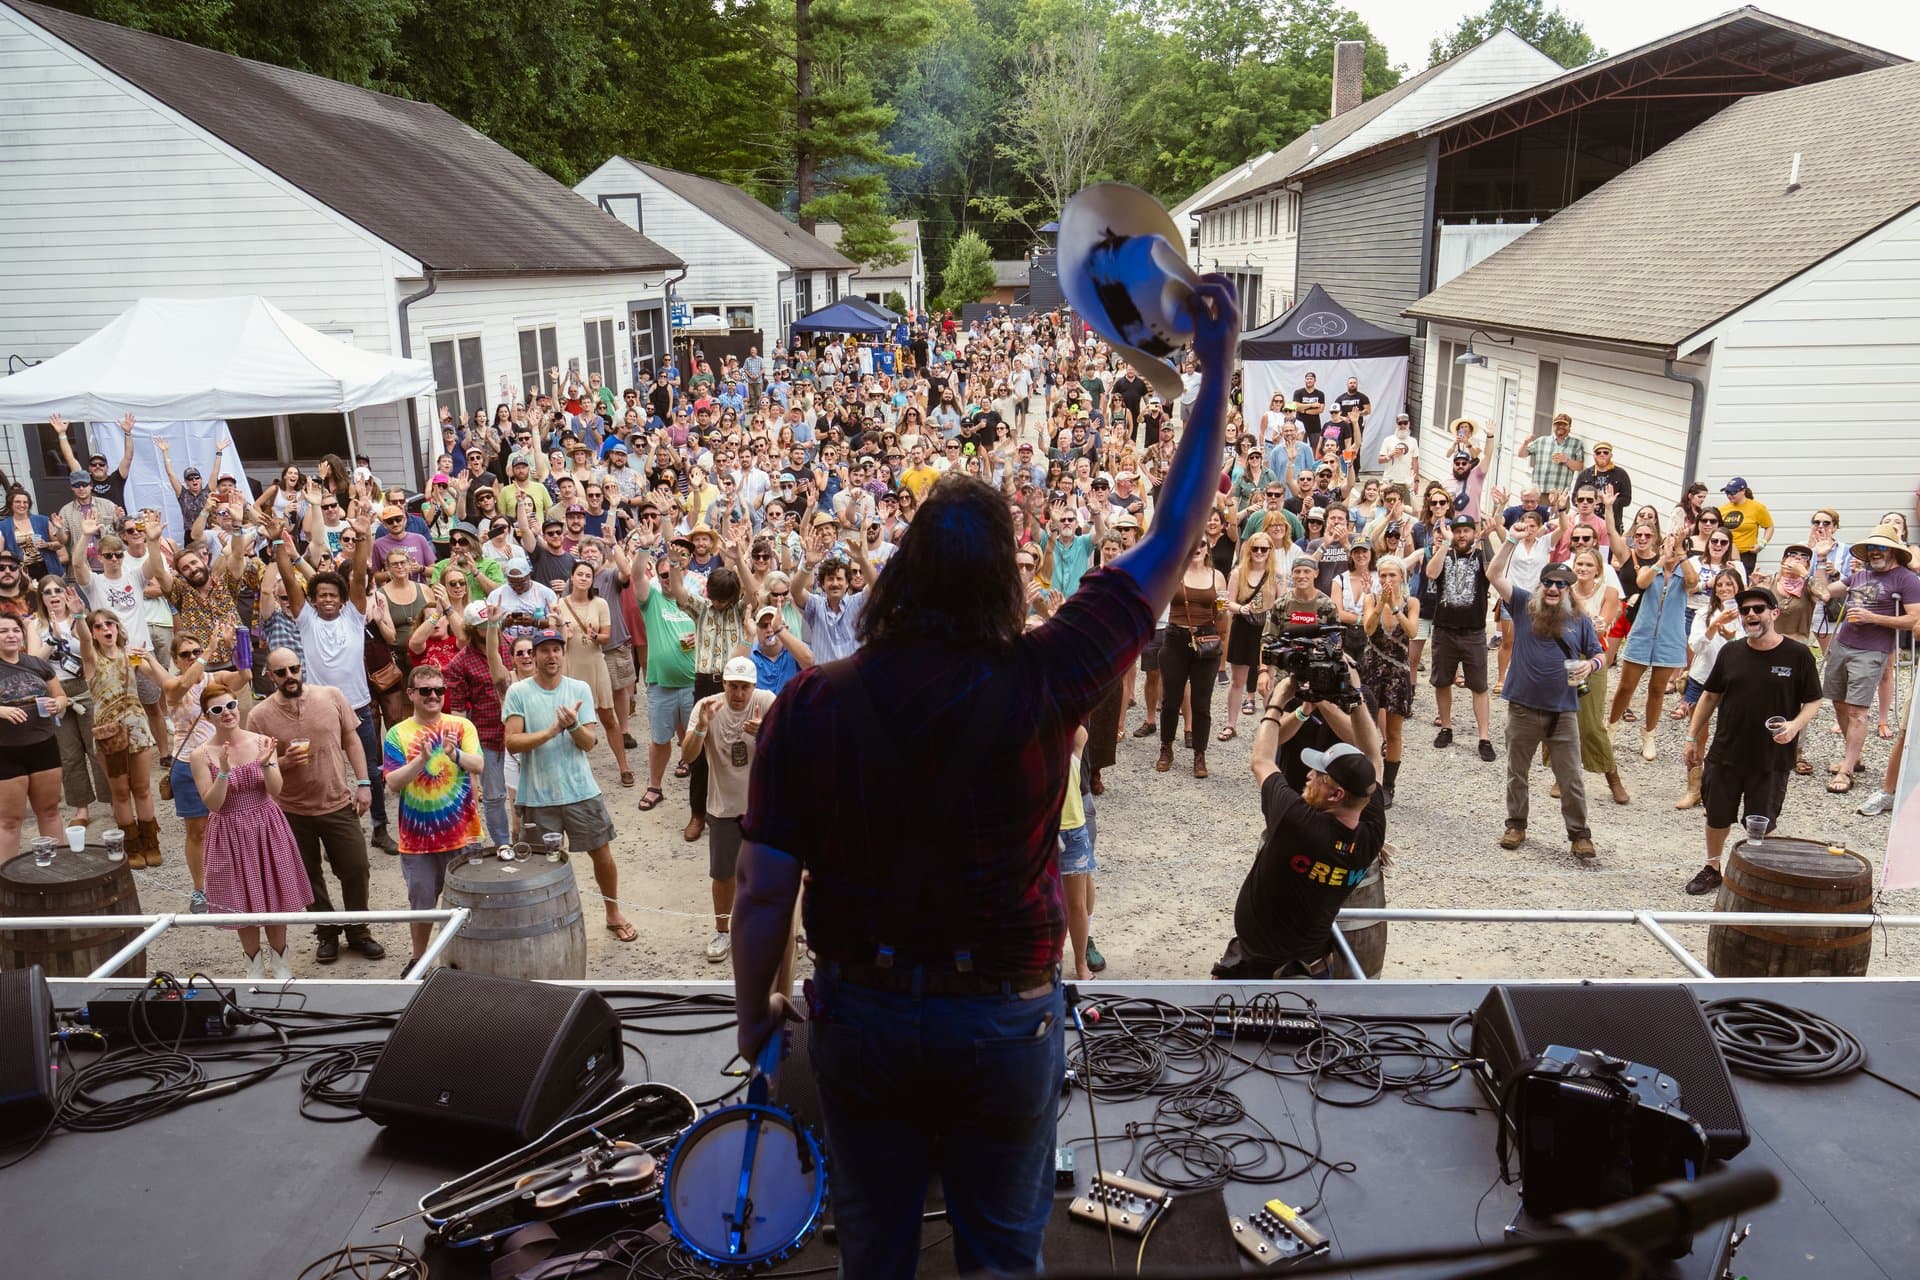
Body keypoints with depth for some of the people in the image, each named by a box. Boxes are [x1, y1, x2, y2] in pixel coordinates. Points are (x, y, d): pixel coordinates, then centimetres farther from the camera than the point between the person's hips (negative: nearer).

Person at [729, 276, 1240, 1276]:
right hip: (1006, 1018, -1)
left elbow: (763, 894, -13)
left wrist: (755, 1013, 6)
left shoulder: (810, 705, -17)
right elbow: (1172, 543, -11)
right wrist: (1217, 368, -4)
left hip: (859, 1014, 1)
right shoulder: (1039, 684, -20)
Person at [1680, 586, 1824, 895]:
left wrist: (1796, 724, -20)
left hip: (1772, 759, -3)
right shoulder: (1731, 652, 2)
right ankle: (1712, 868, 32)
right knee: (1717, 818, 13)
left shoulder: (1797, 655, -7)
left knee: (1761, 825, 7)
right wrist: (1693, 737, 9)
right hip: (1725, 754, 3)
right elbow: (1710, 695, 11)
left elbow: (1813, 702, 0)